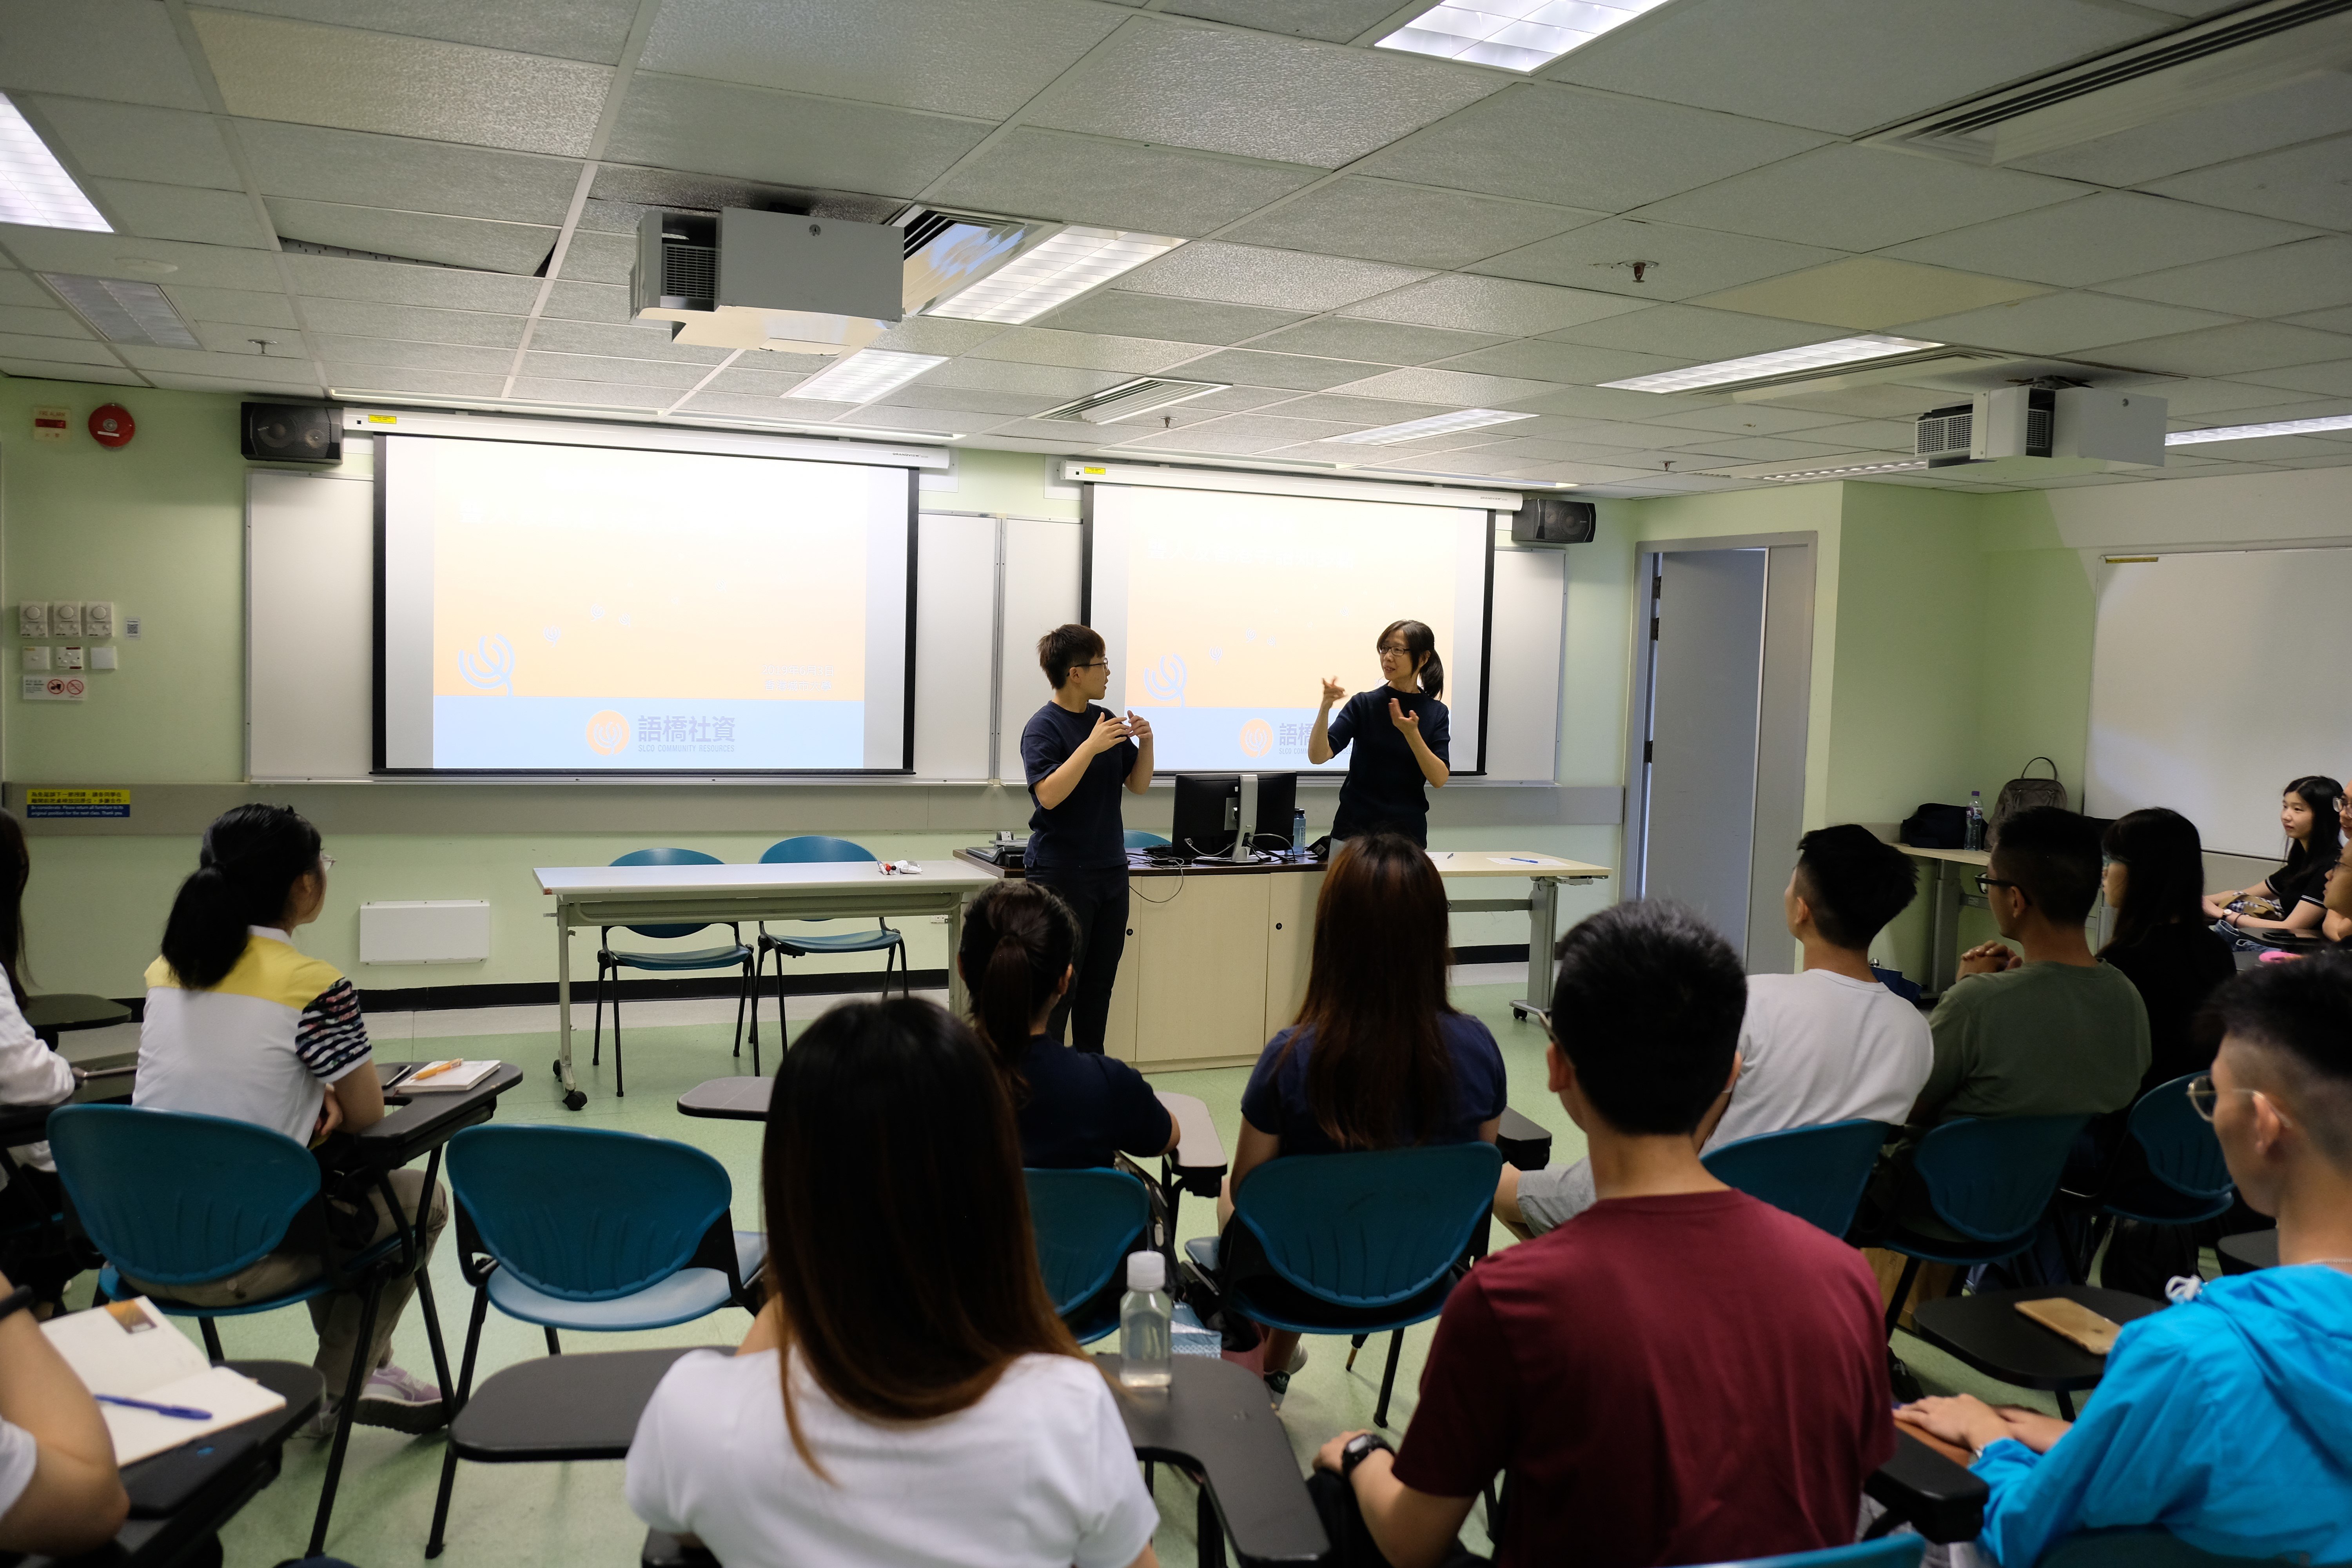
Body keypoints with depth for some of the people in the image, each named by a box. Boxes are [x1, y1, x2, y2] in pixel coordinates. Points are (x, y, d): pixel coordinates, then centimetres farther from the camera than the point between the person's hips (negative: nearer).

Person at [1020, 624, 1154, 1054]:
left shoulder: (1105, 719, 10)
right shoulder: (1044, 727, -10)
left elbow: (1138, 784, 14)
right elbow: (1049, 795, -22)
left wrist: (1146, 742, -4)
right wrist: (1091, 746, -27)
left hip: (1110, 869, 7)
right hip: (1062, 871, -7)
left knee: (1099, 985, 12)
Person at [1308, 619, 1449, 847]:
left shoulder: (1437, 713, 2)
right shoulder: (1364, 704, -2)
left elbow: (1439, 779, -9)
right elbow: (1317, 756, -11)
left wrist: (1412, 734, -22)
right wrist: (1325, 707, -27)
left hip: (1408, 835, 1)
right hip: (1354, 831, -1)